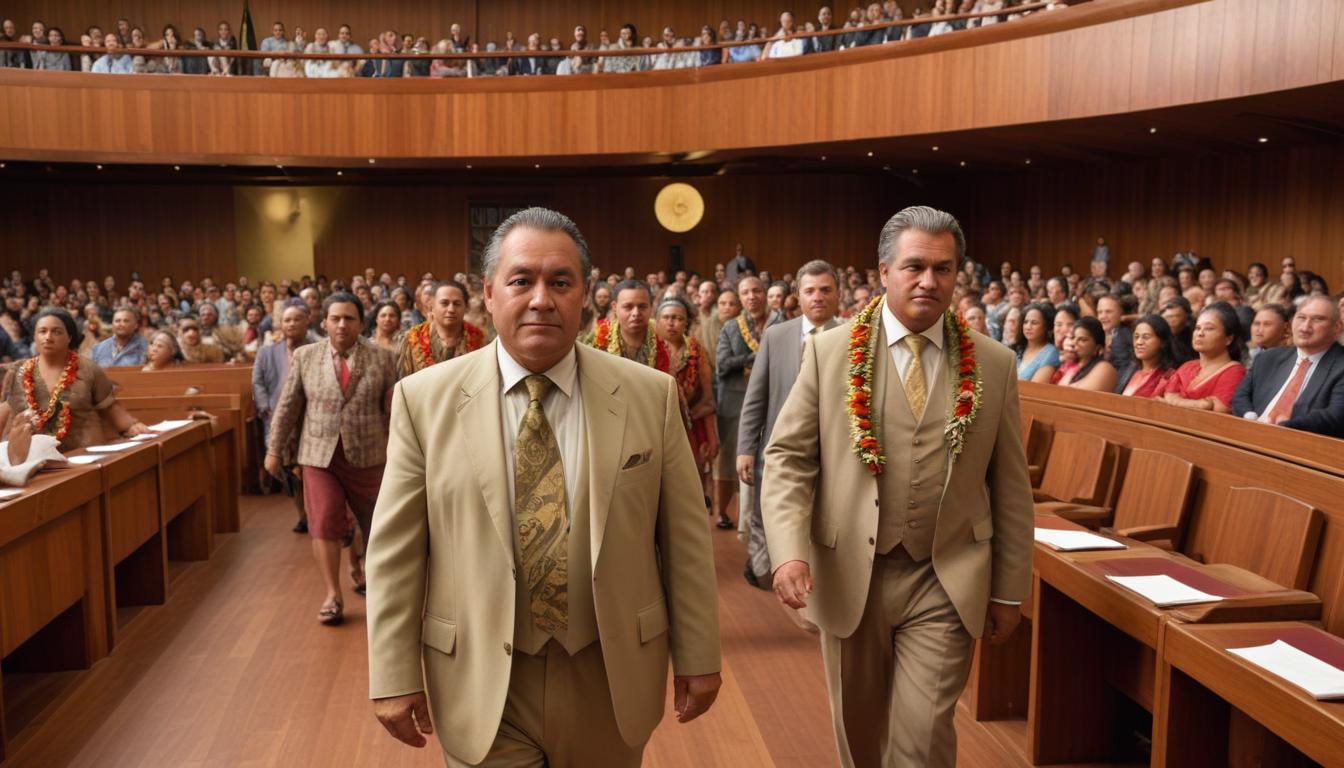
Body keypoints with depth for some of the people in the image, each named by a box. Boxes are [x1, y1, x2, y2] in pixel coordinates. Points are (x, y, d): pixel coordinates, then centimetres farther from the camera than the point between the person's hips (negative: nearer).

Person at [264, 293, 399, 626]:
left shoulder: (382, 358, -2)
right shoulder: (305, 356, 2)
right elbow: (288, 406, 5)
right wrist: (275, 449, 6)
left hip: (366, 453, 0)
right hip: (319, 453, 0)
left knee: (372, 520, 12)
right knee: (325, 524, -4)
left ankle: (357, 566, 39)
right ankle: (333, 595, 5)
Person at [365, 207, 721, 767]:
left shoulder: (650, 395, -4)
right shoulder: (424, 400, -6)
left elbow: (684, 538, -1)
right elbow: (395, 552, -3)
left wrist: (697, 657, 2)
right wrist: (396, 677, -4)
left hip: (611, 677, 2)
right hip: (481, 683, -1)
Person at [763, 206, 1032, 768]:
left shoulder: (994, 365, 2)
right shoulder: (829, 353, -2)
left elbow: (1010, 485, 5)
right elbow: (788, 458, -4)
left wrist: (1010, 590, 6)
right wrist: (789, 551, -18)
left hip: (945, 583, 0)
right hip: (849, 577, 1)